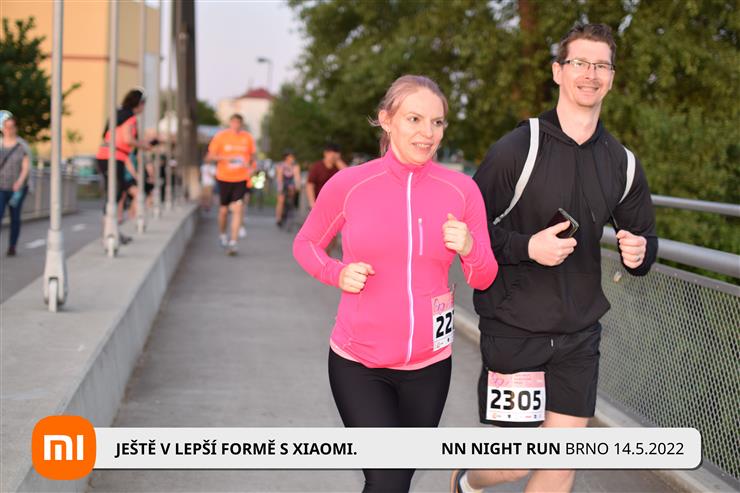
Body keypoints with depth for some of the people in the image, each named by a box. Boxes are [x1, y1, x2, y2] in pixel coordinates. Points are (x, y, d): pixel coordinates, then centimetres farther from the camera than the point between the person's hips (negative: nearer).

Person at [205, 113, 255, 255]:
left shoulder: (248, 137, 3)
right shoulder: (220, 136, -3)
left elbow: (251, 156, 16)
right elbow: (209, 157, -3)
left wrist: (248, 164, -5)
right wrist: (225, 158, -19)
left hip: (241, 179, 0)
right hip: (224, 178, 0)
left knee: (237, 209, -12)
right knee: (224, 209, 10)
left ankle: (232, 242, -12)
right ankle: (222, 234, 38)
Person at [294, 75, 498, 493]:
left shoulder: (462, 190, -3)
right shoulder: (348, 185, -8)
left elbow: (484, 280, 4)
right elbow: (305, 244, 8)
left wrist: (469, 248, -18)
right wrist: (338, 273, -12)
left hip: (428, 364, 2)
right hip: (358, 364, -2)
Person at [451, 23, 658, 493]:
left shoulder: (622, 163, 5)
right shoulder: (518, 148, -11)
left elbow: (643, 236, 16)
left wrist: (639, 252, -7)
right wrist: (526, 246, -22)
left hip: (579, 333, 5)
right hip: (514, 329, -5)